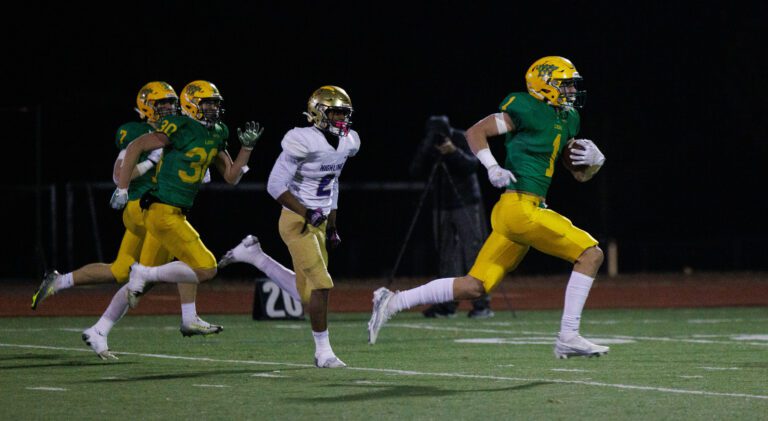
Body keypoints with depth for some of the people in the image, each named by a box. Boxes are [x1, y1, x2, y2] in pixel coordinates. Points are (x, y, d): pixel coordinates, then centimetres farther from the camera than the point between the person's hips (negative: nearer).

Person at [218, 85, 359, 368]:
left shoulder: (347, 143, 5)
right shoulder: (303, 142, -21)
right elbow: (276, 186, -19)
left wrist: (332, 226, 19)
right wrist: (307, 213, -23)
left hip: (319, 222, 8)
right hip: (296, 221, -8)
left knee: (305, 291, 12)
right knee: (321, 284, -12)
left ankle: (254, 256, 28)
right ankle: (323, 352, 0)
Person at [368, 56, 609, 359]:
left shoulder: (568, 119, 19)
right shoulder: (528, 110, -7)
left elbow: (580, 175, 27)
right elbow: (475, 132, -5)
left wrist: (593, 160, 5)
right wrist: (492, 168, -18)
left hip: (532, 209, 9)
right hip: (520, 206, -9)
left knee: (474, 287, 7)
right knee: (591, 254, -10)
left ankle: (392, 302, 11)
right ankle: (568, 337, -9)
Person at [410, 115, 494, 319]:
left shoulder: (462, 139, -10)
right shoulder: (429, 145, 0)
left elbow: (473, 164, -22)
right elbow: (416, 171, -8)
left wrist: (454, 152, -37)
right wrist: (425, 151, -23)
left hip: (467, 205, -5)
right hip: (443, 207, 5)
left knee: (473, 252, -8)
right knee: (446, 255, 5)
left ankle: (482, 303, -11)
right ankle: (447, 304, 8)